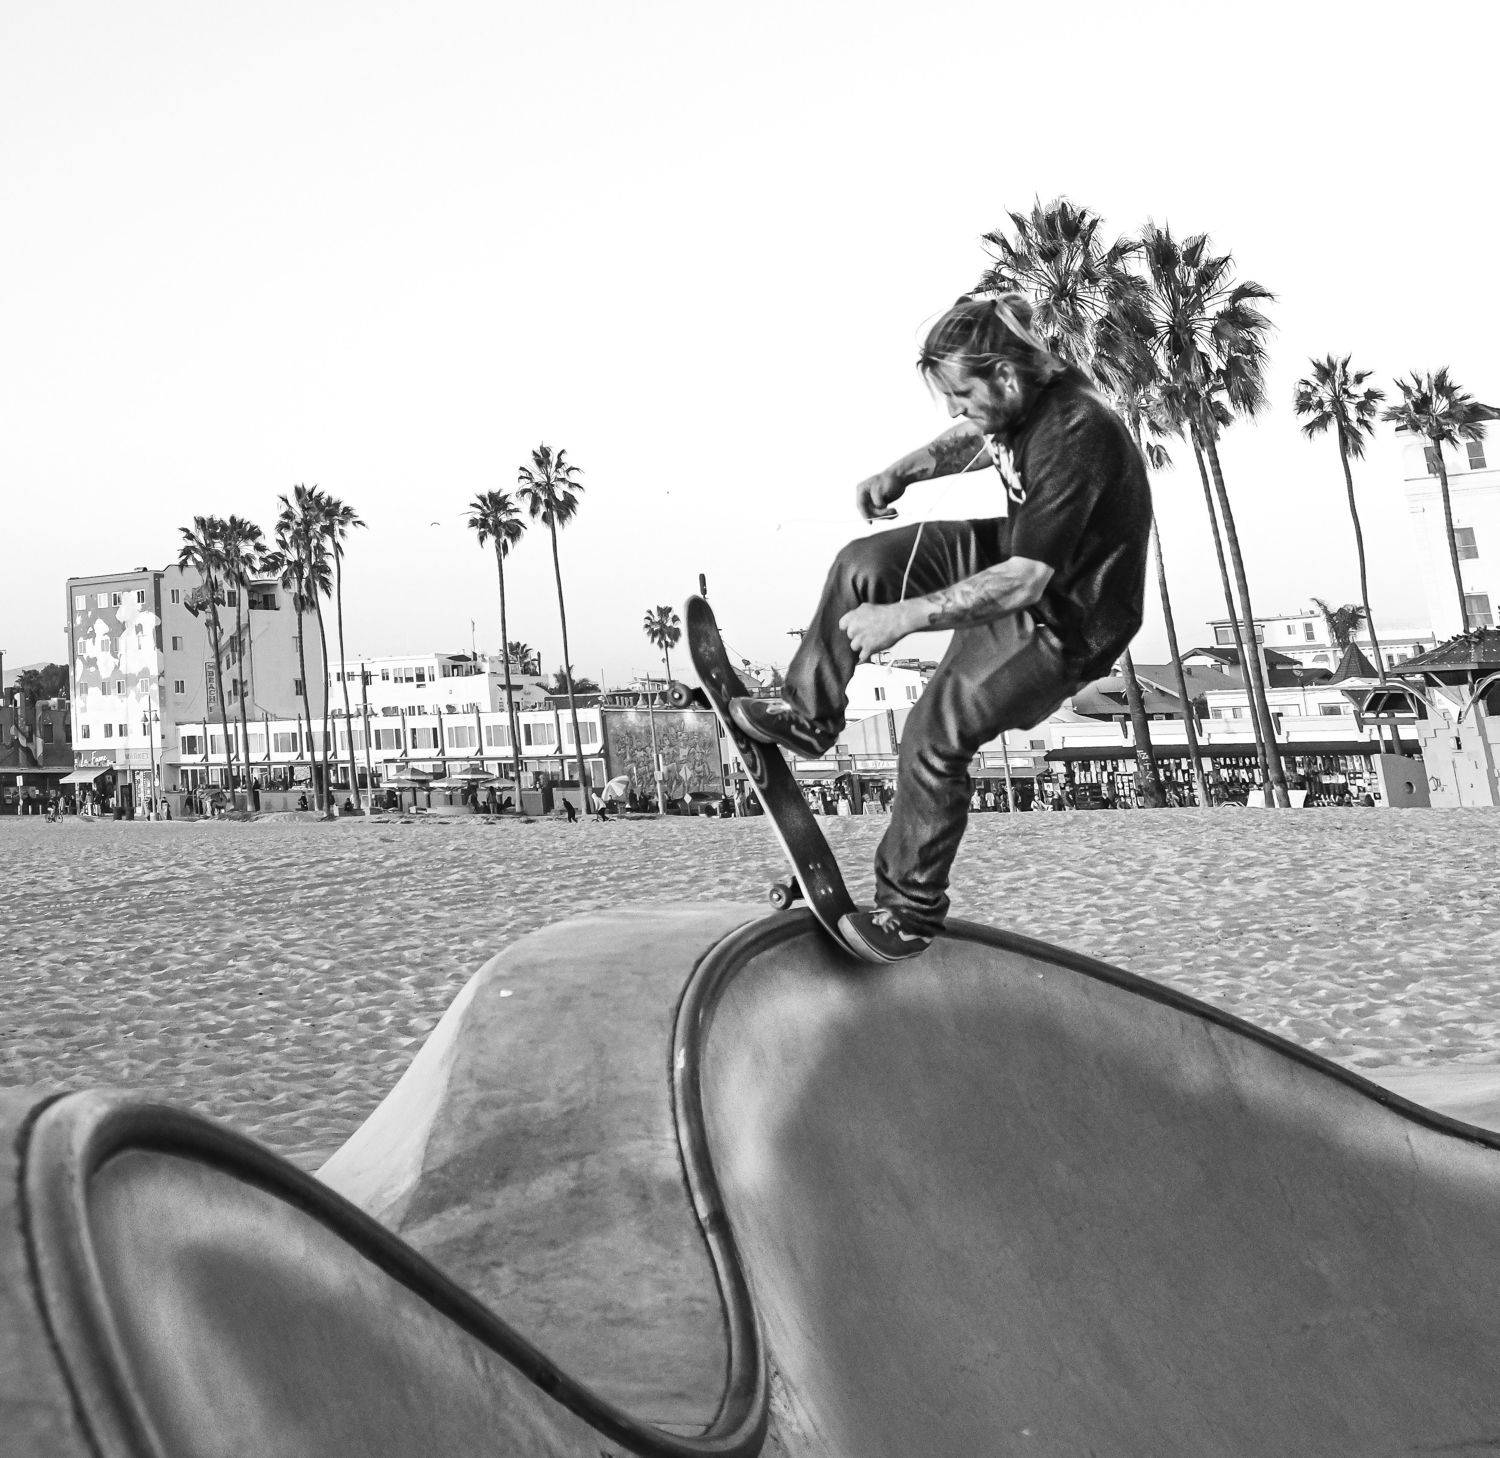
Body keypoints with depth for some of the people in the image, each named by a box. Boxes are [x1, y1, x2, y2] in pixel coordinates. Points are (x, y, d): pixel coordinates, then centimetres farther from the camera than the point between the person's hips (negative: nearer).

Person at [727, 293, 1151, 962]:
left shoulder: (1074, 437, -34)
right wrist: (899, 473, 1)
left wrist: (903, 617, -30)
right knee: (864, 564, -2)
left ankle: (912, 910, 3)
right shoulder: (1021, 395, -8)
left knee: (934, 737, -16)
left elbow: (1021, 583, -33)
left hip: (1064, 617, -9)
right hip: (1014, 554, 9)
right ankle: (807, 713, 14)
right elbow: (978, 441, 19)